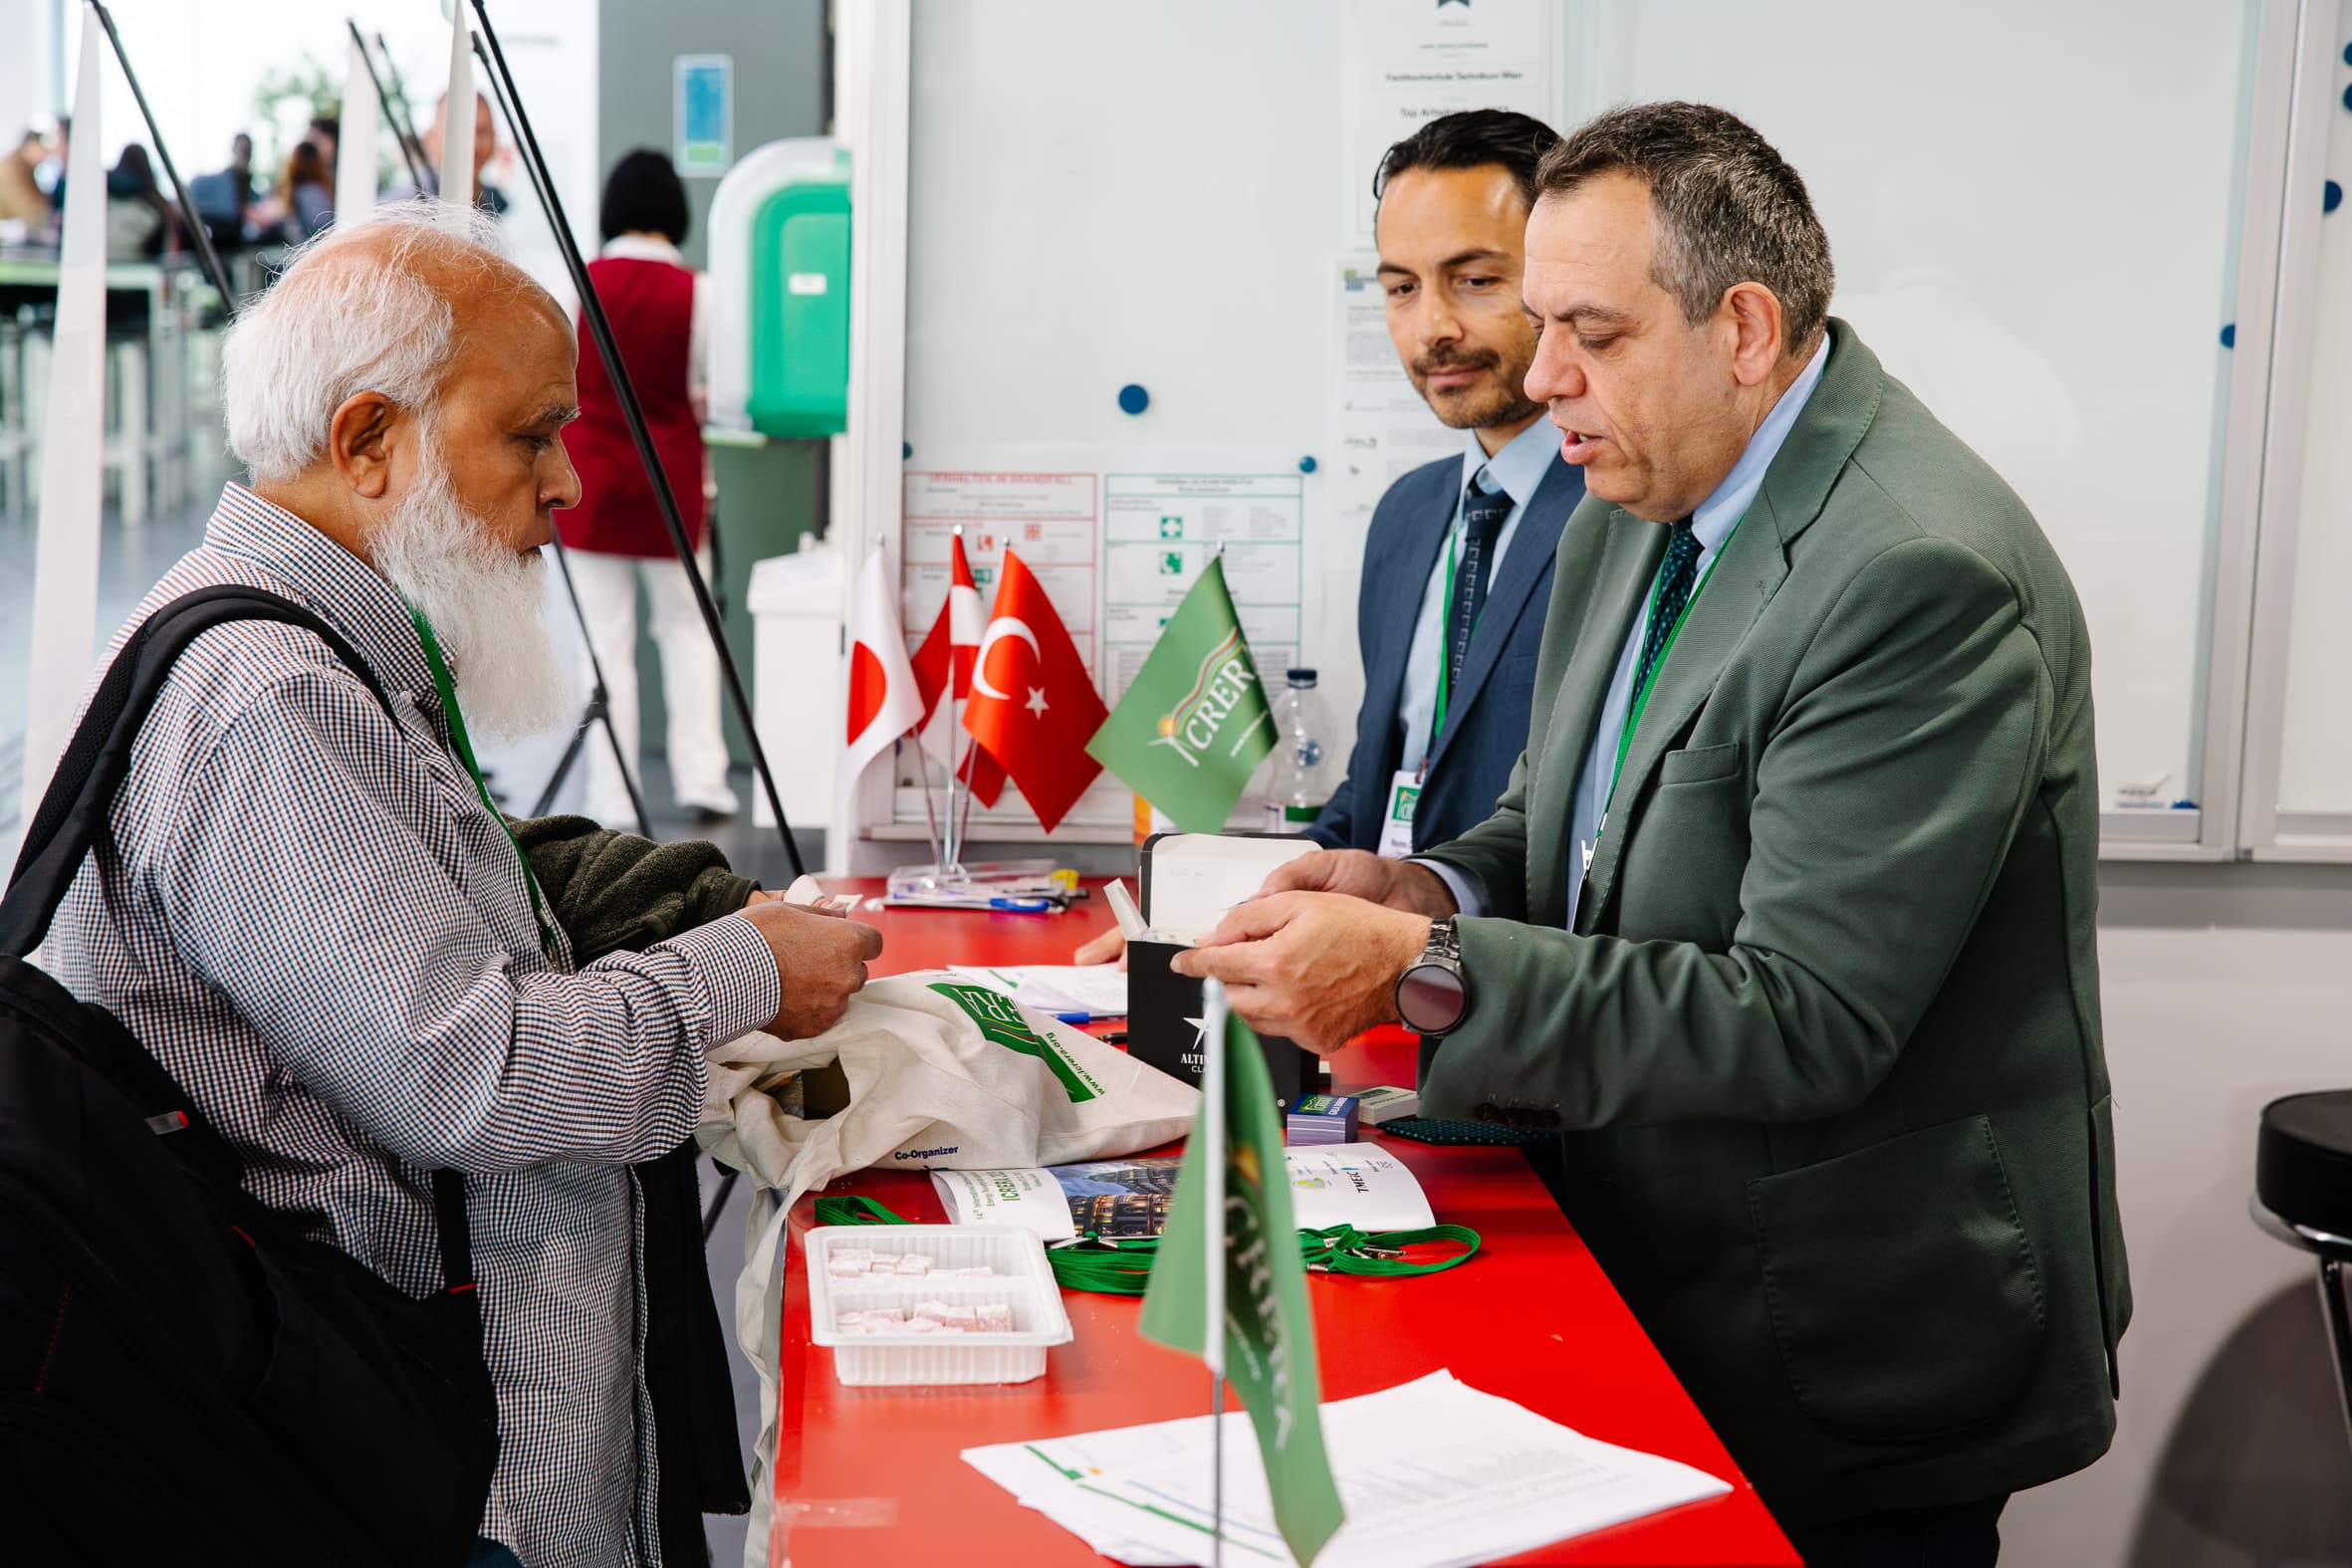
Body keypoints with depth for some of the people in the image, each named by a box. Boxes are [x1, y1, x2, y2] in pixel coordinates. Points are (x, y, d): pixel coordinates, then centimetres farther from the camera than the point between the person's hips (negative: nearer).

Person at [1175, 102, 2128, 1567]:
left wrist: (1423, 973, -29)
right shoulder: (1632, 515, 5)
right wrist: (1433, 891, -9)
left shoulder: (1926, 576, -24)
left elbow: (1802, 1022, -28)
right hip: (1658, 1279, 8)